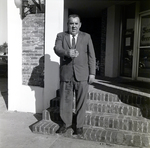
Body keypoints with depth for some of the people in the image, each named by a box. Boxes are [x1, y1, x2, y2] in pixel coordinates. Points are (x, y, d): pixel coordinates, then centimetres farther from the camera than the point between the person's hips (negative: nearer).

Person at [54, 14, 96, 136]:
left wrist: (92, 73, -2)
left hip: (82, 74, 0)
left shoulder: (86, 37, 9)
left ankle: (79, 125, 19)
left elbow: (91, 56, 5)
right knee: (65, 100, 8)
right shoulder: (61, 36, 9)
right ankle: (66, 123, 26)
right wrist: (67, 53, -32)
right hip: (66, 74, 1)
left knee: (81, 101, 4)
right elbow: (57, 49, -10)